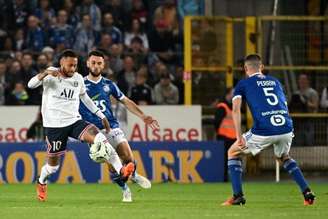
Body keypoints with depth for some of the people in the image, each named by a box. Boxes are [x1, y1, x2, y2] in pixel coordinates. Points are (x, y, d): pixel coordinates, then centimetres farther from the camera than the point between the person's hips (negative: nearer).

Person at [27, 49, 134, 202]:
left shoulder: (78, 79, 6)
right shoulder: (51, 75, -8)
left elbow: (85, 98, 22)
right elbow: (31, 84, -22)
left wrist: (102, 116, 20)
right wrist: (46, 73, -39)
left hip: (74, 121, 3)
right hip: (54, 125, -3)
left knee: (99, 137, -22)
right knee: (53, 162, 5)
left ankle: (121, 171, -32)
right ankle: (41, 183, 38)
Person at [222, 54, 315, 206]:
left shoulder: (243, 84, 12)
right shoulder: (275, 81, 25)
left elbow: (236, 109, -2)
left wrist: (239, 136, -6)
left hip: (264, 131, -4)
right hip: (287, 129, 4)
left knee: (233, 153, 19)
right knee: (283, 157, 34)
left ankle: (238, 196, 7)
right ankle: (307, 193, 19)